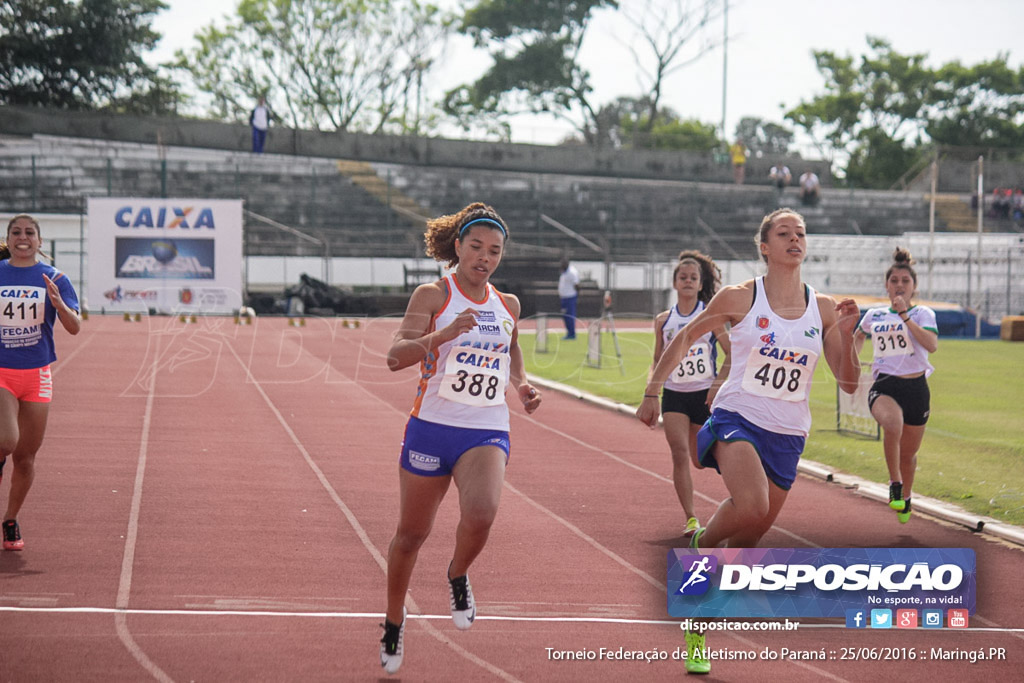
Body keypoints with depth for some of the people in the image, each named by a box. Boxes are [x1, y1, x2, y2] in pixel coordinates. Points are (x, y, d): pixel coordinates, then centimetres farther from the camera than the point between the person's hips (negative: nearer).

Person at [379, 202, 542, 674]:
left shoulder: (507, 305, 10)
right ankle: (393, 622, 33)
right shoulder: (433, 295, -4)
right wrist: (443, 334, -32)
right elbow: (396, 356, -16)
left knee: (481, 514, -28)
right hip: (431, 428, -2)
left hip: (487, 433, 2)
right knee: (412, 533, 9)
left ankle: (458, 576, 4)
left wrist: (522, 387, 11)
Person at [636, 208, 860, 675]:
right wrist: (652, 391, 10)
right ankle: (701, 543, -1)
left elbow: (848, 383, 5)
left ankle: (696, 627, 26)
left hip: (787, 438, 4)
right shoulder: (739, 298, -4)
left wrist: (846, 337, -12)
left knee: (744, 547, 6)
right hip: (736, 420, -4)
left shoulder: (823, 309, 4)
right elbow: (685, 338, 10)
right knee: (751, 506, -33)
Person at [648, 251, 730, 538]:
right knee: (679, 453, -16)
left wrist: (719, 383, -13)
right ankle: (690, 518, -13)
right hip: (674, 396, 1)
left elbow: (732, 354, -1)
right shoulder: (663, 320, 3)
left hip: (705, 395, -1)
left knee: (700, 460, 8)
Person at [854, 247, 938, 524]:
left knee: (908, 453, 11)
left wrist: (905, 316, -20)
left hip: (916, 388, 0)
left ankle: (905, 497, 40)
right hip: (884, 385, 0)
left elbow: (932, 345, -18)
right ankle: (895, 484, -19)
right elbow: (859, 336, 33)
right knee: (893, 423, -35)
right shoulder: (874, 316, 10)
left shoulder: (923, 314, 2)